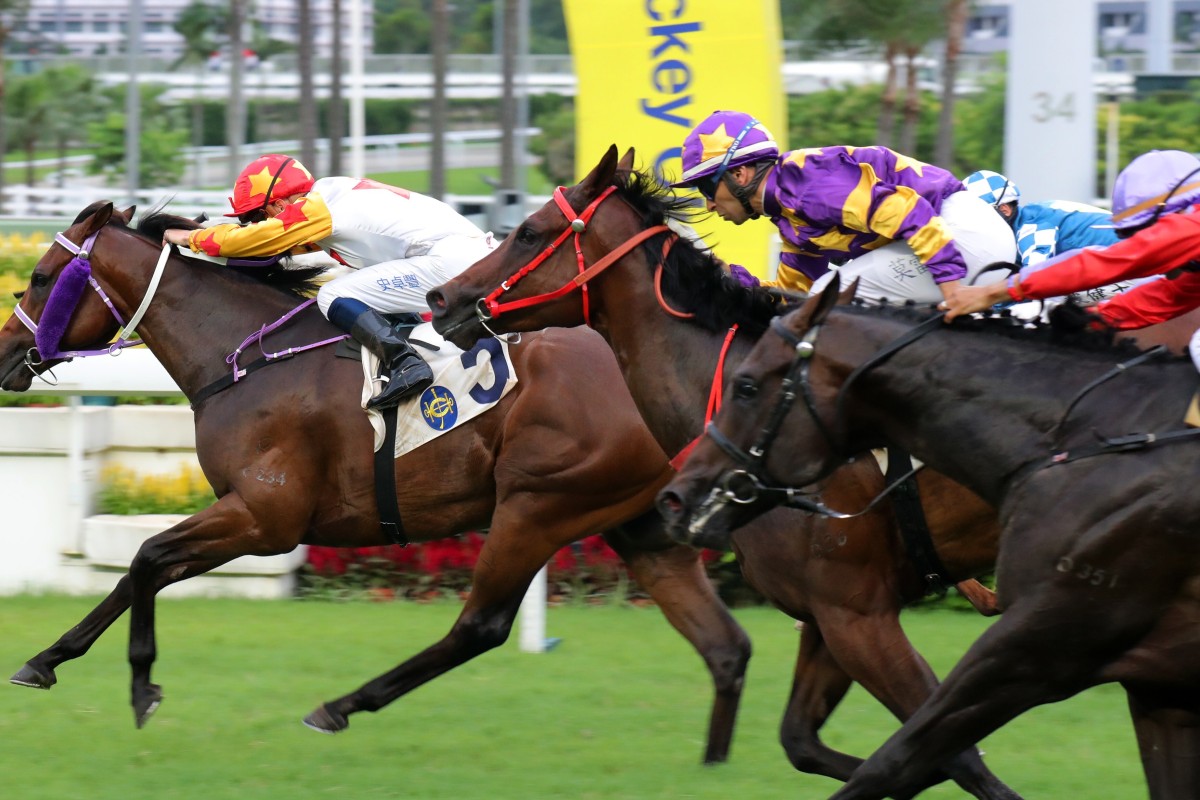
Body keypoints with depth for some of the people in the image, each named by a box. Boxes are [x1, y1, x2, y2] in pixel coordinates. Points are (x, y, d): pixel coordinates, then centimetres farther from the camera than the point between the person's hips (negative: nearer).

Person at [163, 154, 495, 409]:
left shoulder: (319, 210, -9)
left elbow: (253, 240, -6)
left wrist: (192, 238, 7)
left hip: (448, 260, -10)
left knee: (335, 297, -13)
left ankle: (405, 363, -28)